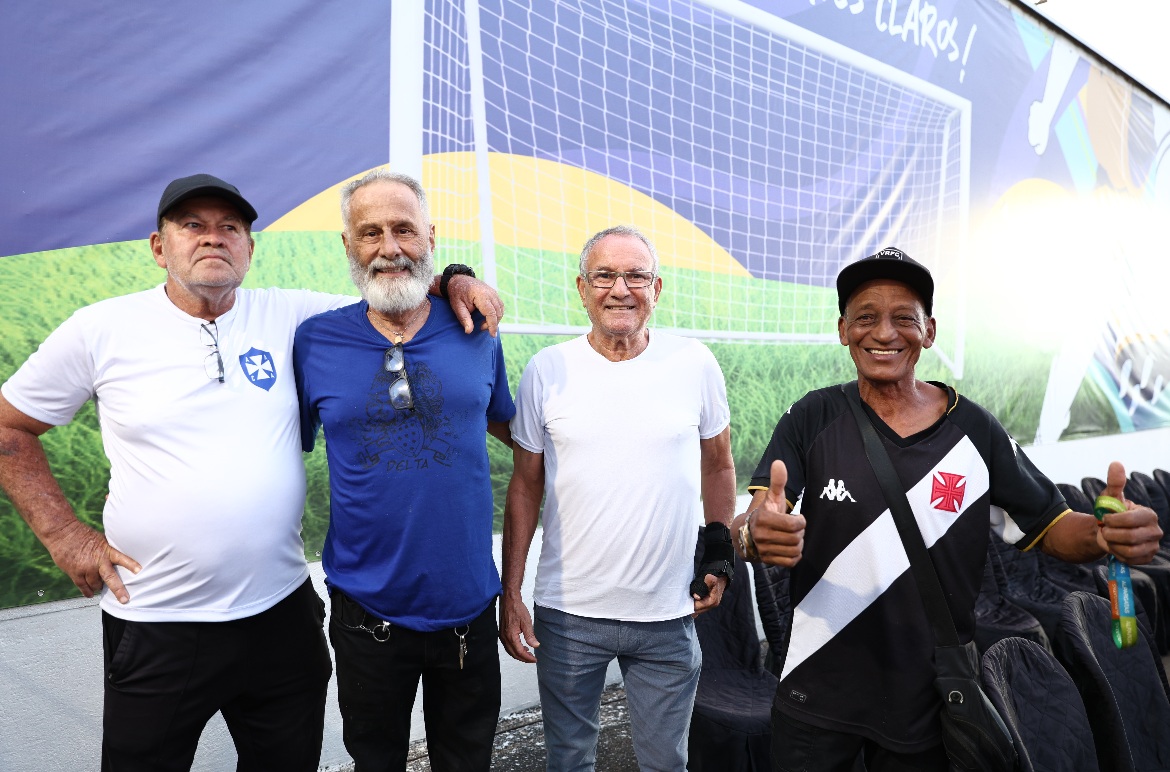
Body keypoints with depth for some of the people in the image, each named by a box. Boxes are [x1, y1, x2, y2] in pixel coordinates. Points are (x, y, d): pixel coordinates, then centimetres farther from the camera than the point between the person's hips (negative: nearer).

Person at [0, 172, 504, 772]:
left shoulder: (288, 316, -2)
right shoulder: (100, 330, -5)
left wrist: (450, 283, -14)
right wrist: (65, 535, -1)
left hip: (283, 611, 2)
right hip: (157, 627, -1)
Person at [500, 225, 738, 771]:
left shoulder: (695, 364, -5)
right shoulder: (546, 371, -6)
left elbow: (718, 461, 10)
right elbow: (526, 485, 1)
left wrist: (720, 552, 7)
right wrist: (510, 594, 0)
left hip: (668, 613, 1)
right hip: (568, 611, 0)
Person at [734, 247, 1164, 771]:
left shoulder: (975, 432, -6)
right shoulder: (813, 419, -10)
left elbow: (1049, 527, 2)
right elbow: (747, 527, -17)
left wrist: (1106, 533, -21)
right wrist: (756, 534, -42)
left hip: (930, 704, 1)